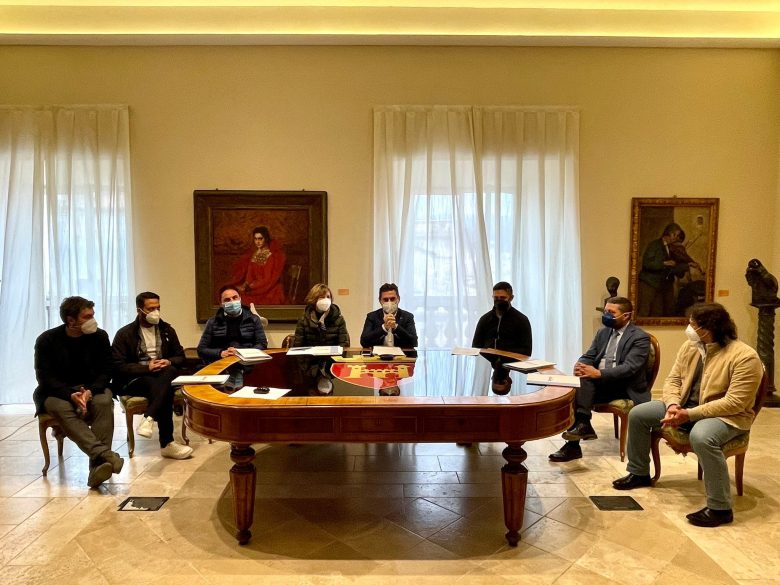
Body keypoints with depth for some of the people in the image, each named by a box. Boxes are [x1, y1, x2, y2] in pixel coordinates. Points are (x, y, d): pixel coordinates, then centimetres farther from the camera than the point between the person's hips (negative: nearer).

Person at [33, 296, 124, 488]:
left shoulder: (100, 337, -4)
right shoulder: (46, 340, -8)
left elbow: (105, 372, -3)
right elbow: (45, 378, -10)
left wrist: (90, 391, -25)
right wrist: (71, 395, -28)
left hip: (92, 388, 1)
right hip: (56, 392, -1)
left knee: (104, 402, -32)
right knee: (62, 408, -35)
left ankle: (98, 466, -40)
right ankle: (104, 454, -50)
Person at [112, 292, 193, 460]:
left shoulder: (167, 330, 13)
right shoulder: (125, 334, -1)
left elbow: (180, 357, 15)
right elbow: (118, 366, -8)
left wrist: (168, 362, -10)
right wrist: (147, 367, -20)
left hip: (165, 376, 4)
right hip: (134, 380, -3)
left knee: (170, 370, -35)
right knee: (165, 390, -35)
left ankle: (148, 419, -43)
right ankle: (166, 444, -33)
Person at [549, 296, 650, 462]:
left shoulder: (640, 337, -5)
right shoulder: (603, 332, 16)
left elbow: (629, 368, -18)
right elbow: (588, 356, 12)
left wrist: (599, 373, -30)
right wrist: (581, 365, -14)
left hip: (625, 386, -6)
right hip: (597, 384, 6)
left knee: (586, 379, -32)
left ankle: (583, 424, -26)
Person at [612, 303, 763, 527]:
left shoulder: (744, 356, -21)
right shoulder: (689, 347, 1)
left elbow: (735, 403, -25)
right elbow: (673, 380, 5)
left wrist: (689, 414, -28)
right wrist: (673, 405, -17)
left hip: (726, 415, -7)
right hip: (685, 407, 8)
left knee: (701, 437, -40)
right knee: (638, 414, -1)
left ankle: (720, 508, -24)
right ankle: (639, 473, 18)